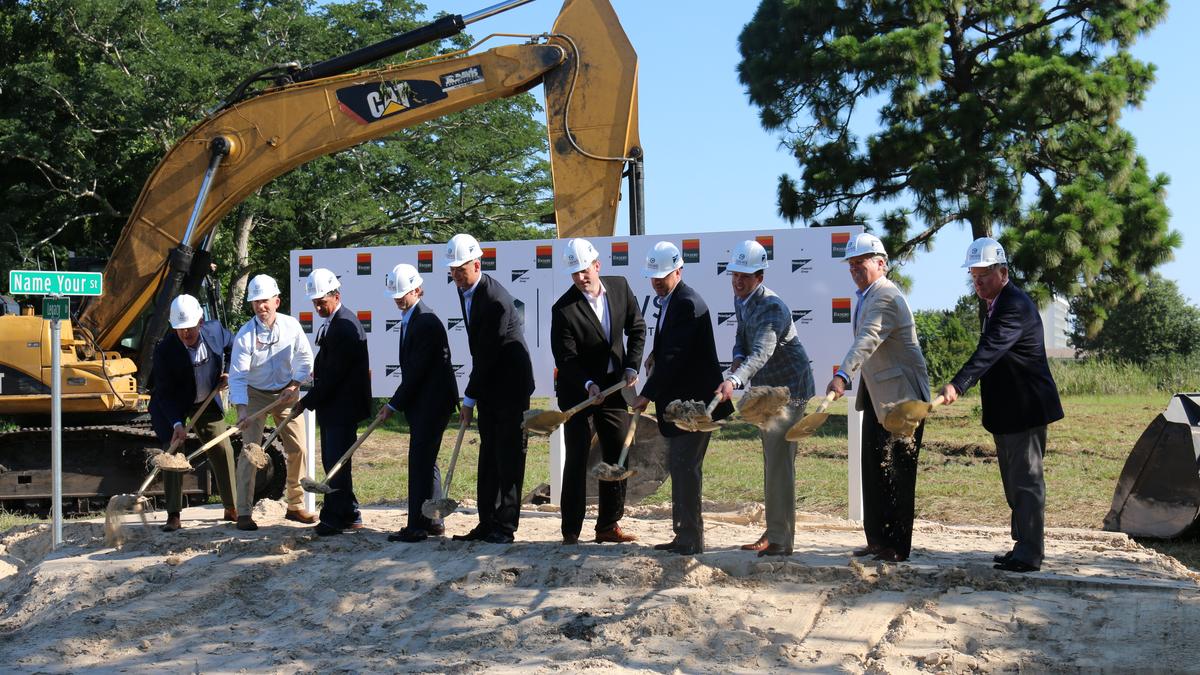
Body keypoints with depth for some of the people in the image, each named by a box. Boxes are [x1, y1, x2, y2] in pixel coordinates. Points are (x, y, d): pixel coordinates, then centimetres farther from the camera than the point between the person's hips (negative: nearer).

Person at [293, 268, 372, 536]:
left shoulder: (344, 326, -19)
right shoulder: (334, 323, 13)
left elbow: (334, 374, -20)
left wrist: (307, 401, -15)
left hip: (342, 407, -10)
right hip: (334, 406, 10)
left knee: (336, 462, -6)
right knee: (333, 461, 14)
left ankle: (334, 518, 0)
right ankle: (349, 515, 22)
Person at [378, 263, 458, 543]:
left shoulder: (427, 322, -19)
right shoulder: (409, 319, 13)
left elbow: (416, 370, -20)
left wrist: (394, 405, -14)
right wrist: (397, 403, 12)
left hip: (432, 401, -10)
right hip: (422, 403, 10)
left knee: (420, 460, -9)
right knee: (425, 460, 15)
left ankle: (417, 526, -6)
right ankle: (432, 520, 25)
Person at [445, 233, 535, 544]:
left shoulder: (495, 299, -24)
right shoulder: (464, 289, 4)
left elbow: (487, 354, -22)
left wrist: (469, 400, -18)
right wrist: (474, 395, 13)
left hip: (510, 384, -9)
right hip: (488, 385, 9)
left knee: (508, 456, -4)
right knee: (489, 454, 10)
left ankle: (504, 526, 0)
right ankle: (487, 523, 15)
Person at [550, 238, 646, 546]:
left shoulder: (620, 287, -2)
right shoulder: (564, 309, -16)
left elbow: (636, 327, 8)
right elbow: (565, 358, -18)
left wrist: (632, 367, -1)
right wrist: (588, 385, -31)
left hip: (614, 386, 5)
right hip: (578, 391, -5)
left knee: (617, 457, 8)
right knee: (576, 460, -5)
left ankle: (608, 526, 19)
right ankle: (571, 531, 2)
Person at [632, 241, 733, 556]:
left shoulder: (688, 304, -18)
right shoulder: (668, 301, 13)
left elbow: (675, 356, -23)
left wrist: (647, 395, -22)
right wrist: (655, 354, 7)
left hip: (695, 400, -11)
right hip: (680, 399, 11)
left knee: (685, 466, -8)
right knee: (678, 467, 15)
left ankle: (691, 538, -1)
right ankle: (685, 536, 23)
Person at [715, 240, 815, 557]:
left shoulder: (772, 308, -26)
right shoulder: (740, 300, 3)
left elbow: (761, 353, -40)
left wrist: (734, 381, -55)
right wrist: (737, 358, -6)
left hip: (789, 388, -10)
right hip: (765, 388, 10)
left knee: (780, 462, -13)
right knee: (771, 460, 16)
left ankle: (780, 539, -10)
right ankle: (774, 532, 26)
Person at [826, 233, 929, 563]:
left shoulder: (886, 297, -19)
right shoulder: (865, 296, 13)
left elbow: (867, 340, -35)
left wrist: (842, 375, -46)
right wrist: (850, 377, 21)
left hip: (901, 395, -10)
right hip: (877, 394, 10)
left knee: (895, 470, -6)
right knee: (873, 466, 12)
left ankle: (897, 547, 0)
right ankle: (877, 539, 20)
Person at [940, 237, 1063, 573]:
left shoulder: (1016, 306, -20)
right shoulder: (998, 304, 13)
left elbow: (989, 351, -34)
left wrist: (957, 384, -45)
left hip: (1025, 408, -11)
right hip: (1007, 411, 11)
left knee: (1026, 480, -6)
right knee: (1014, 482, 17)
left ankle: (1029, 554, -1)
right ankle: (1023, 546, 27)